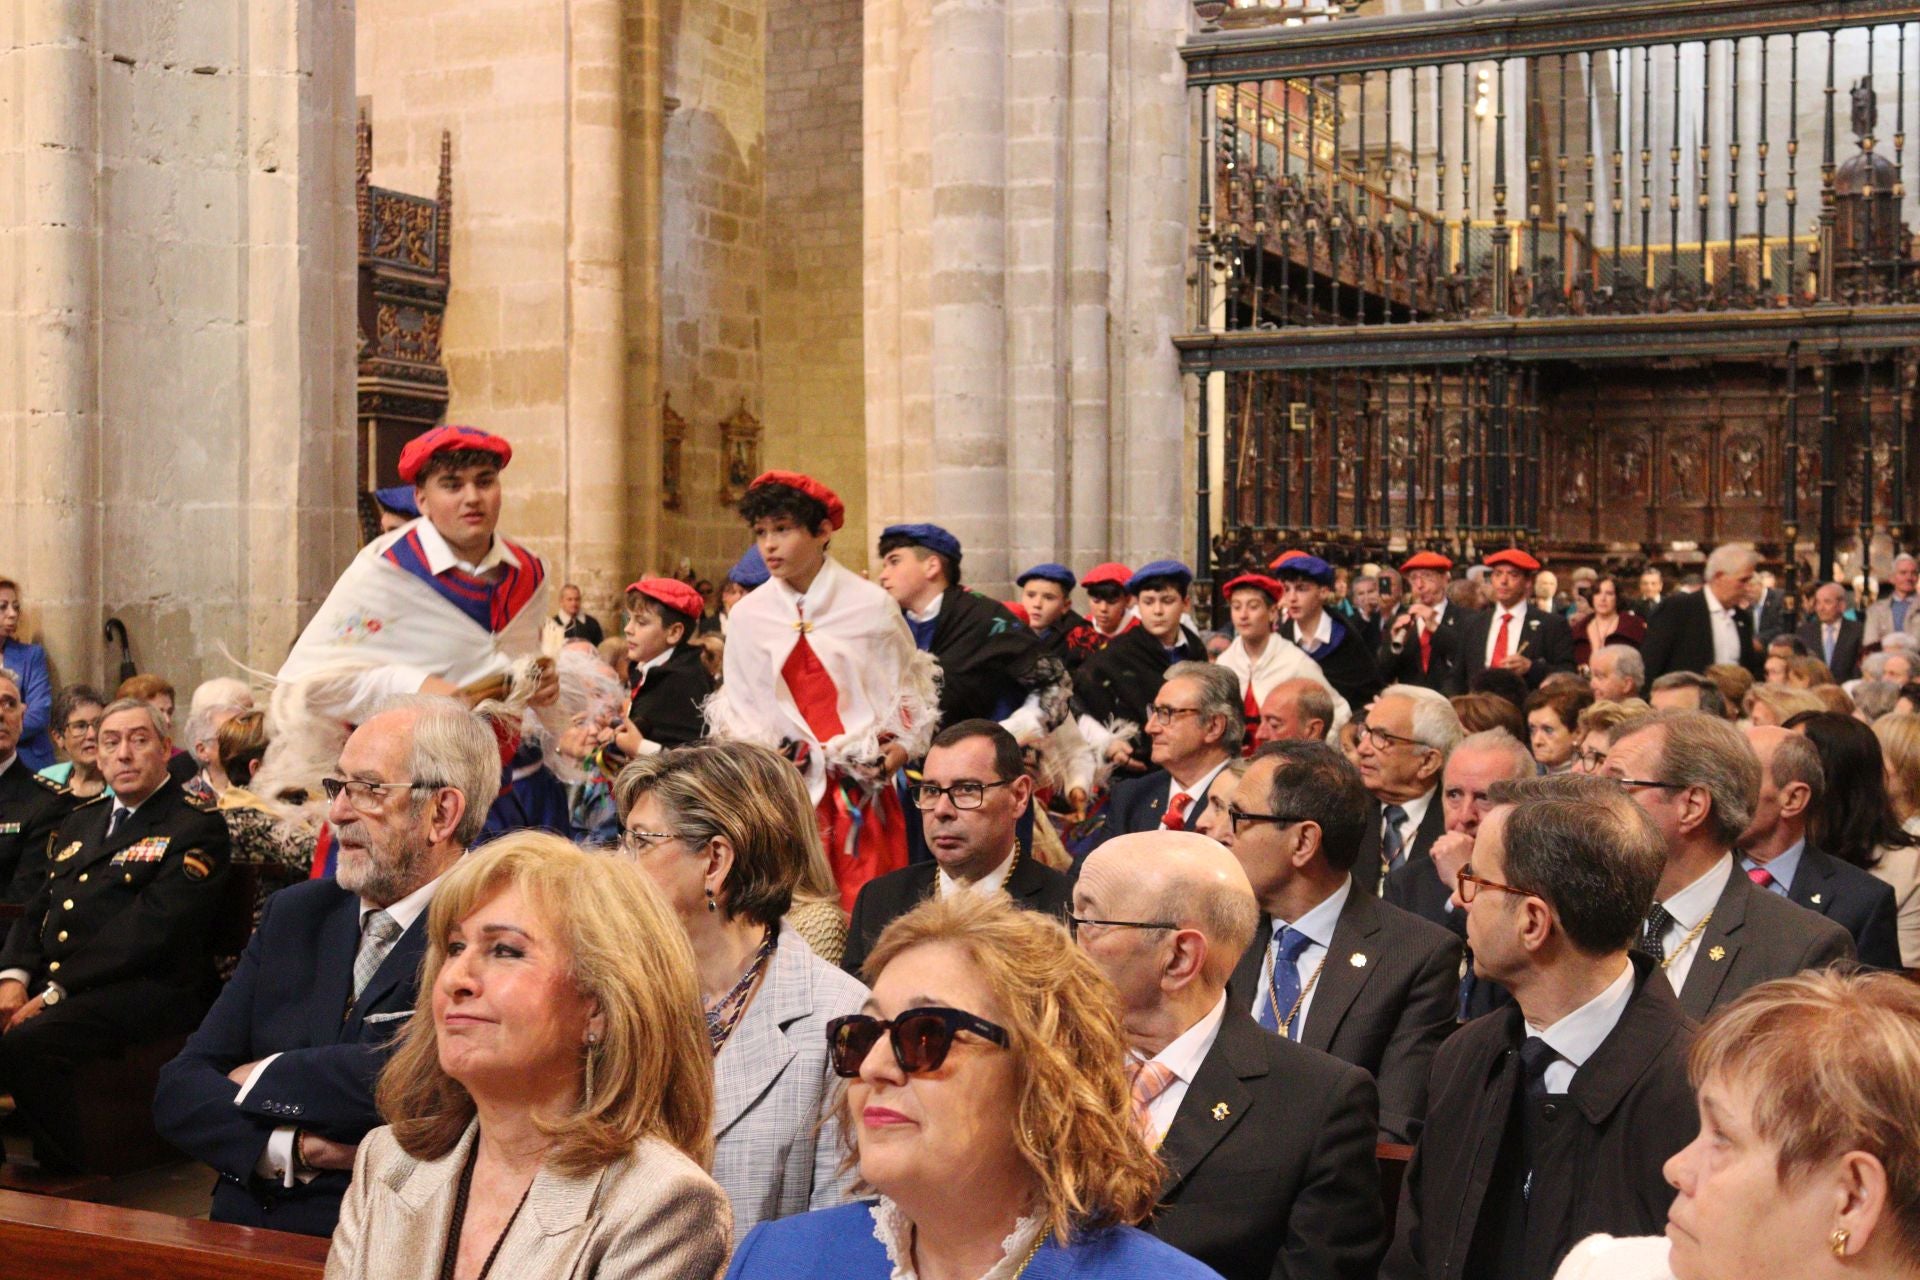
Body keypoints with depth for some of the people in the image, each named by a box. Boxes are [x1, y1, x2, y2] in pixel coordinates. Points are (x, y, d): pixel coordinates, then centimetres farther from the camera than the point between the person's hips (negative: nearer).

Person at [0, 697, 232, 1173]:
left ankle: (70, 1180, -17)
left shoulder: (196, 827, -1)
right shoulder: (80, 821, 25)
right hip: (46, 981, 7)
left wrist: (56, 991, -16)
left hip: (148, 988, -7)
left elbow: (150, 928, -12)